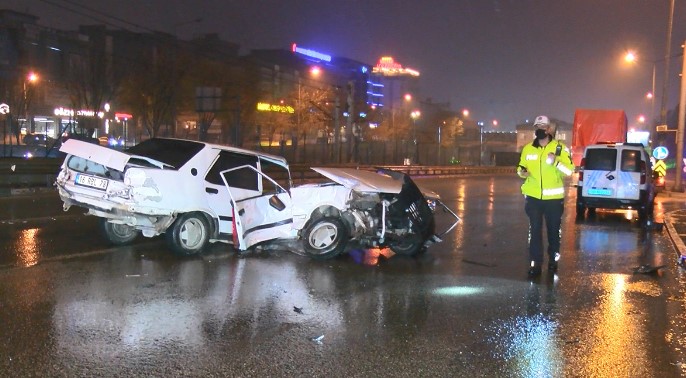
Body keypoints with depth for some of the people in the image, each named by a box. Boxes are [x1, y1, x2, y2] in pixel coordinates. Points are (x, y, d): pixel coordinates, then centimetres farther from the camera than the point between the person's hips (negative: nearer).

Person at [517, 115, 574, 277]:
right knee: (535, 230, 2)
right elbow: (521, 167, 15)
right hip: (533, 196, 2)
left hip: (553, 197, -2)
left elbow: (570, 170, -10)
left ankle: (553, 260, 26)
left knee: (554, 230, 11)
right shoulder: (528, 149, 5)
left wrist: (556, 162, -26)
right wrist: (522, 171, -8)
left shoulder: (560, 148, -4)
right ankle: (535, 263, 7)